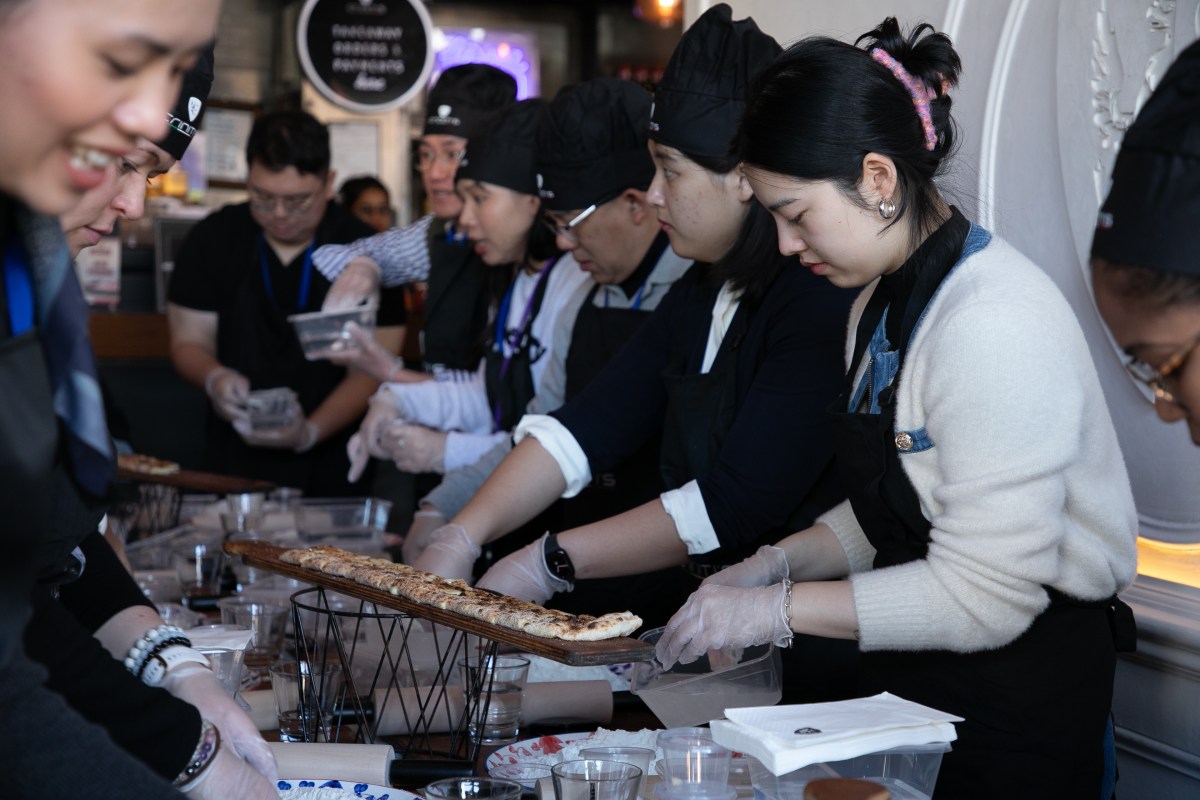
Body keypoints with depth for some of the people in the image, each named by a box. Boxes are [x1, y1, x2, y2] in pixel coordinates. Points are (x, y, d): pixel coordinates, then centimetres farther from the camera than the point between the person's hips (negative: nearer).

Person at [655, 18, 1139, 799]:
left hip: (1017, 706, -8)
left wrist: (777, 608, -17)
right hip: (914, 681, 8)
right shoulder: (881, 304, 10)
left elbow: (981, 599, -23)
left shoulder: (994, 324, -22)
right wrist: (775, 565, 1)